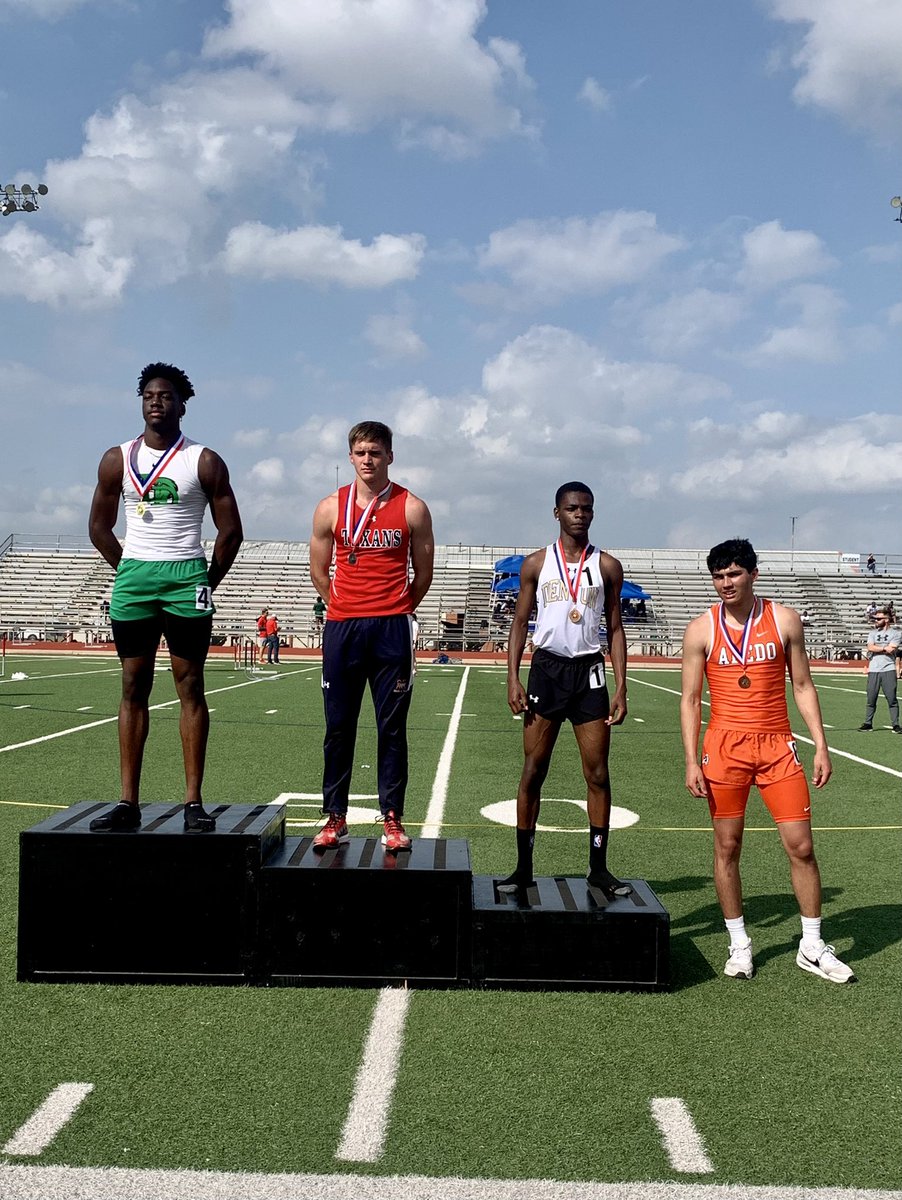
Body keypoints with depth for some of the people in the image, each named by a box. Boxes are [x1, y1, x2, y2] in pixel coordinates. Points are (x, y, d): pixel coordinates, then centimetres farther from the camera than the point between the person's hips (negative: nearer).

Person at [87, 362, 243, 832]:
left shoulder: (204, 462, 1)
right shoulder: (118, 459, 9)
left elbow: (230, 532, 3)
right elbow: (99, 526, 15)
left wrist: (207, 582, 2)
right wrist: (129, 573, 10)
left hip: (186, 578, -3)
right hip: (132, 579, 3)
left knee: (190, 687, -2)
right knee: (133, 688, 4)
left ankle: (193, 802, 1)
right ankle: (128, 802, 8)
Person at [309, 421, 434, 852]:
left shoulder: (411, 508, 1)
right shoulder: (330, 508, 4)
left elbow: (423, 574, 9)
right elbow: (318, 571, 14)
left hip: (392, 630, -1)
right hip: (341, 628, 1)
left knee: (392, 728, 3)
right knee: (338, 727, 6)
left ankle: (392, 820, 11)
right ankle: (335, 817, 15)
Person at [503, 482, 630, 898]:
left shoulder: (607, 566, 6)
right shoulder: (537, 563, 5)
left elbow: (615, 628, 7)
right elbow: (520, 621, 6)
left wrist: (620, 688, 0)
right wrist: (513, 679, -4)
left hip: (588, 672, 1)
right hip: (546, 669, 0)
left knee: (598, 775, 2)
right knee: (532, 772, 1)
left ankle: (598, 867, 12)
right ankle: (523, 867, 10)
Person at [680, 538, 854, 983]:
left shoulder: (784, 620, 3)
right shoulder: (701, 630, 0)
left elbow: (802, 687, 7)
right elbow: (690, 700, 1)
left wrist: (821, 746, 1)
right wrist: (691, 761, -6)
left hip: (777, 745, 1)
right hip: (725, 746, -1)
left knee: (801, 846, 1)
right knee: (727, 847, 5)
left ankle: (812, 946, 16)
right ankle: (739, 944, 20)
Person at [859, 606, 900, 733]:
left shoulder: (895, 633, 3)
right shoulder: (873, 632, 14)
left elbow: (890, 650, -12)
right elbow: (870, 647, -2)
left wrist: (876, 648, -6)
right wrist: (884, 648, -10)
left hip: (888, 670, -3)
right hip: (874, 670, 3)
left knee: (892, 699, -2)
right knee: (871, 699, 5)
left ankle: (896, 724, 5)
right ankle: (868, 723, 12)